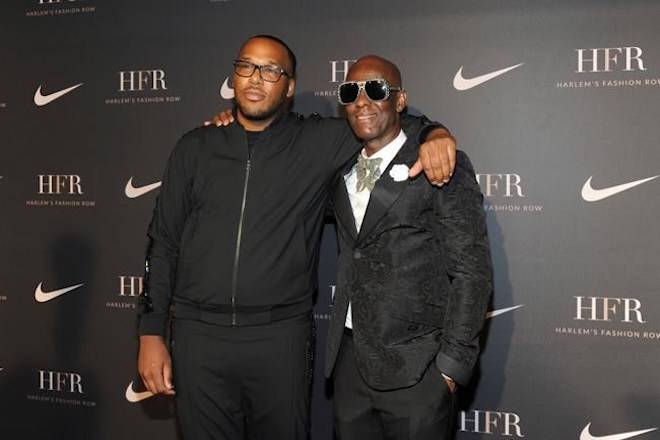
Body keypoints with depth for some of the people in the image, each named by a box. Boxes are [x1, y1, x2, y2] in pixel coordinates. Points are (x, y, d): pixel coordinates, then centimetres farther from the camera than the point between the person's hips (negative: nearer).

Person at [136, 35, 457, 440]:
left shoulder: (319, 143, 2)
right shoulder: (195, 148, 7)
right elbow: (163, 243, 8)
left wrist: (434, 134, -12)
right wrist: (151, 334, 4)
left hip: (281, 338, -1)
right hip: (198, 336, 2)